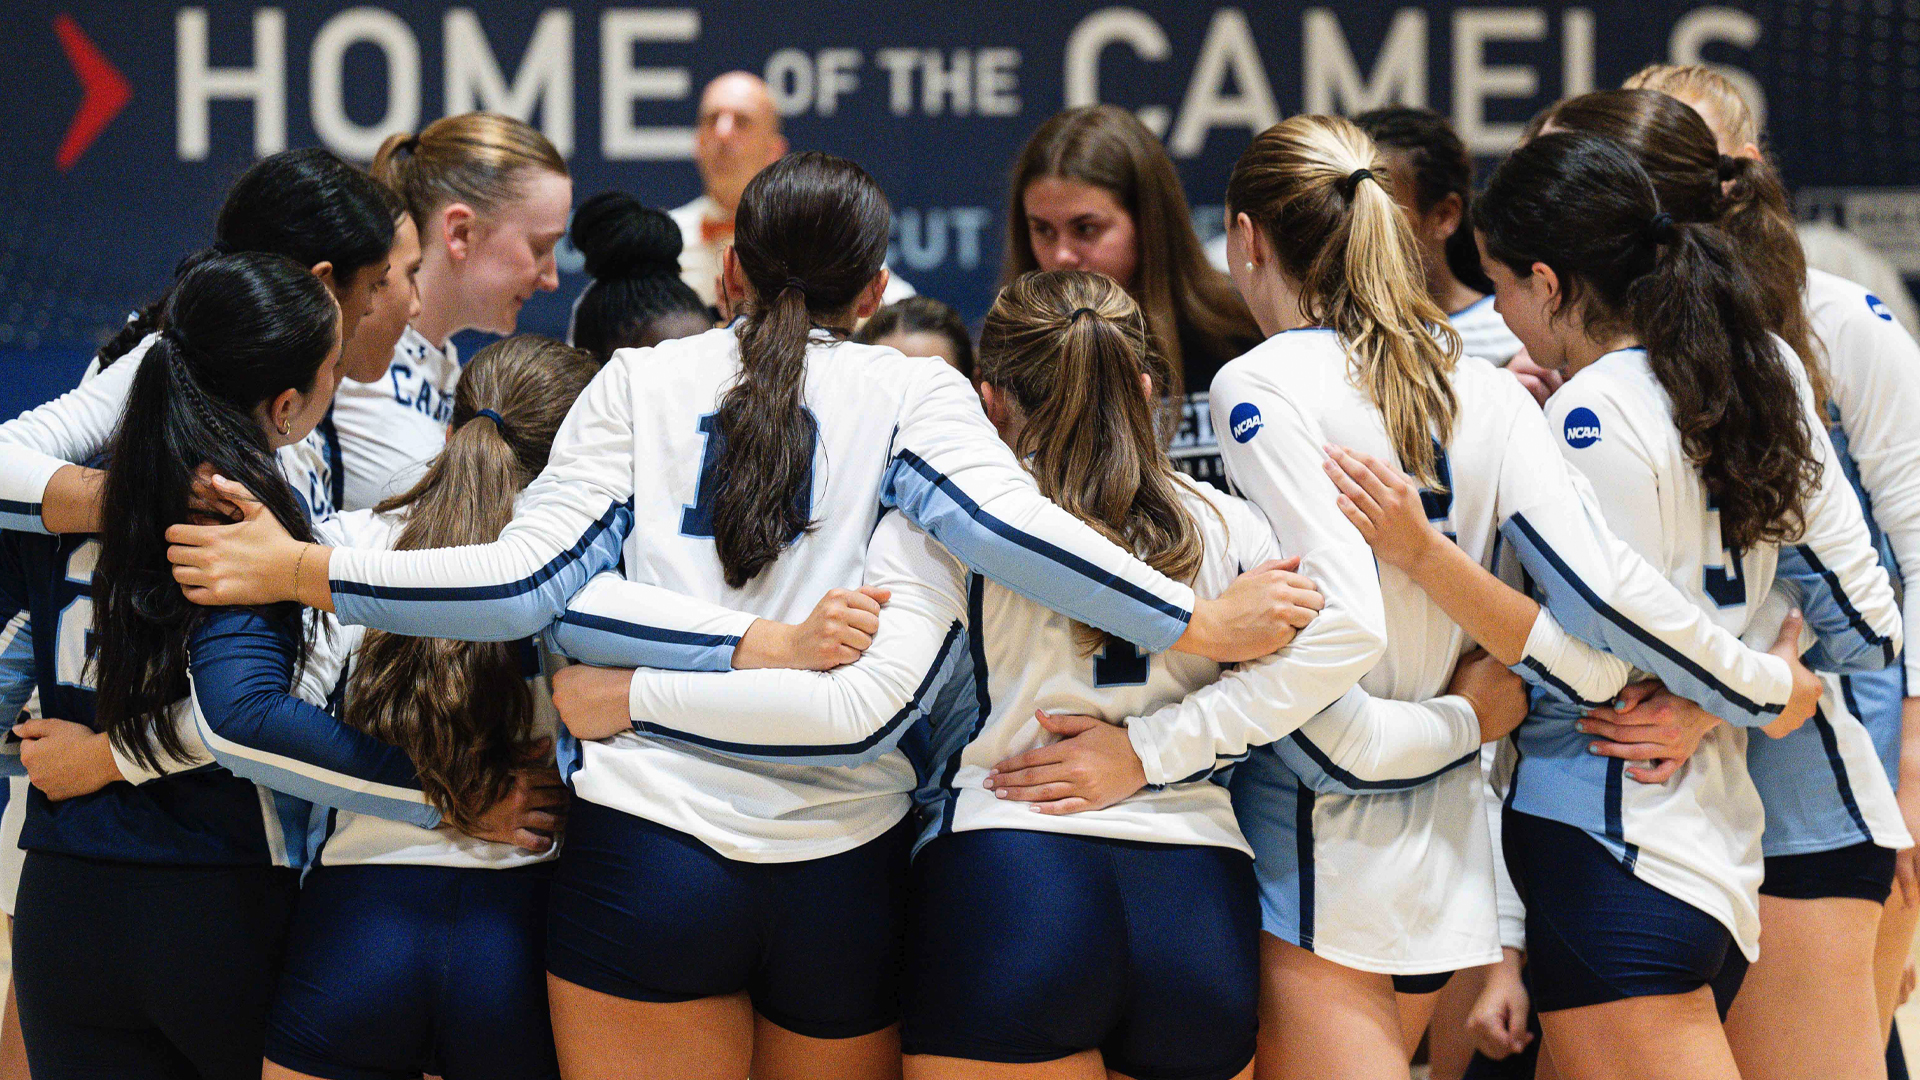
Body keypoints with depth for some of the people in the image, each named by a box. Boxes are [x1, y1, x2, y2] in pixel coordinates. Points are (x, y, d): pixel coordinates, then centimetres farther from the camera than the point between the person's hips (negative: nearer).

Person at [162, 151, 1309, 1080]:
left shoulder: (643, 381, 10)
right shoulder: (908, 389, 8)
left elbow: (526, 583, 1)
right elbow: (1004, 526, -11)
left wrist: (302, 572, 5)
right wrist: (1201, 624, -10)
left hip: (648, 847, 0)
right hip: (841, 866, 0)